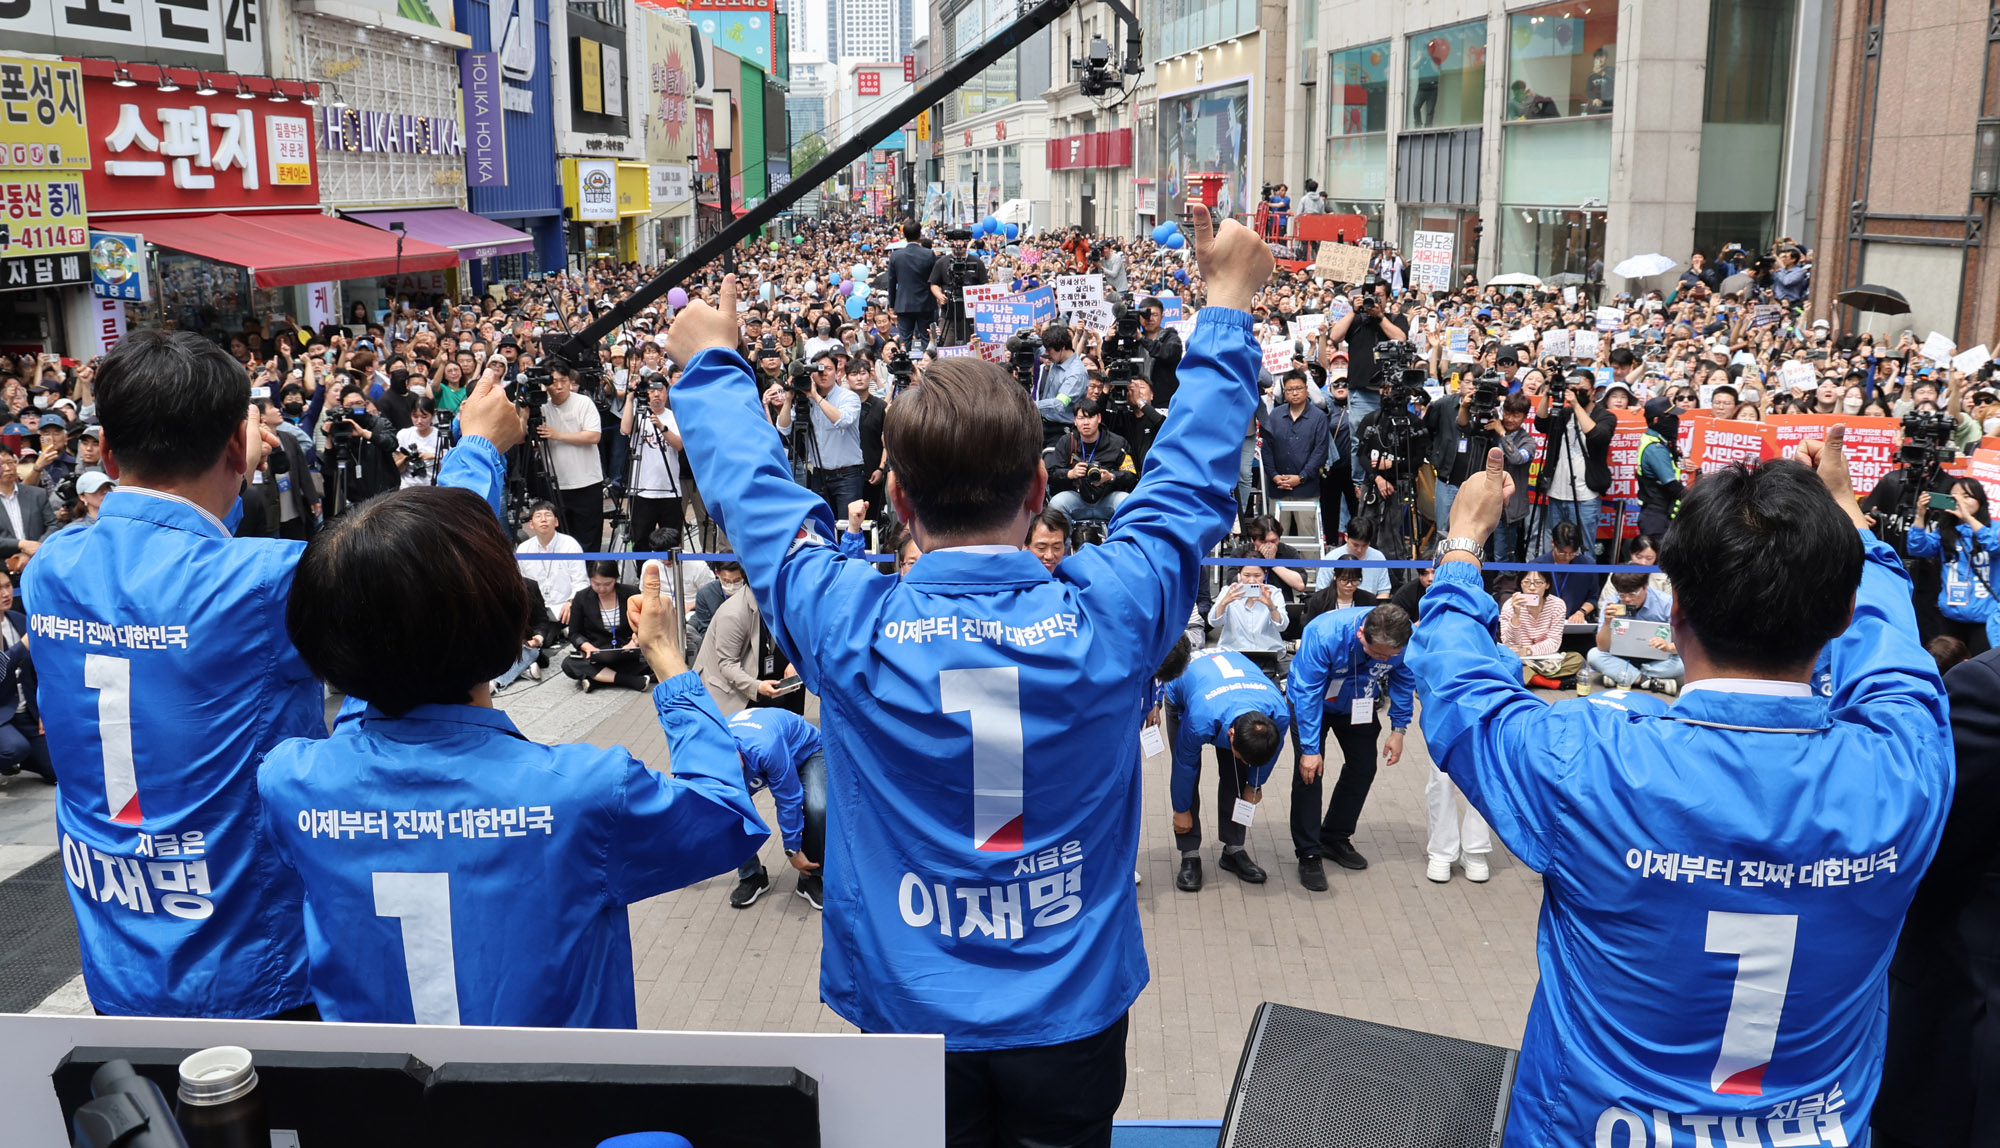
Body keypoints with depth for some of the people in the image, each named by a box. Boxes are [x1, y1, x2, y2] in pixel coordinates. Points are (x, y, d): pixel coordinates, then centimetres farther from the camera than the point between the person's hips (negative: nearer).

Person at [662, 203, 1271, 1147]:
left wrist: (710, 364, 16)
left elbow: (753, 495, -2)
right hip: (1072, 1013, 1)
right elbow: (1190, 483, -2)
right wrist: (1228, 305, 11)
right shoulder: (1106, 616, -19)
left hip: (908, 1012, 0)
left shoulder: (848, 629, -20)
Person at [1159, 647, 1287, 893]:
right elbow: (1185, 765, -24)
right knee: (1186, 774, -13)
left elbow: (1271, 751, -10)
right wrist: (1182, 810, -9)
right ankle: (1190, 856, -4)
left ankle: (1233, 851, 8)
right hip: (1181, 692, -3)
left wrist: (1255, 785, 5)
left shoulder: (1280, 714, -36)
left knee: (1236, 776, -5)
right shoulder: (1200, 721, -45)